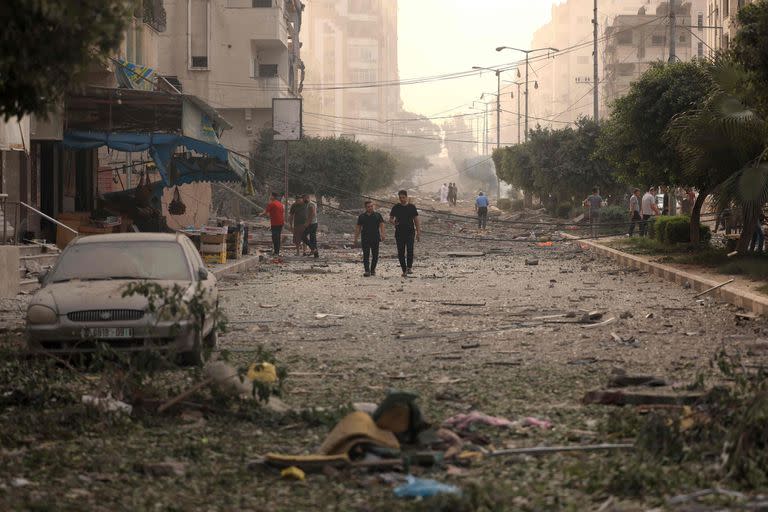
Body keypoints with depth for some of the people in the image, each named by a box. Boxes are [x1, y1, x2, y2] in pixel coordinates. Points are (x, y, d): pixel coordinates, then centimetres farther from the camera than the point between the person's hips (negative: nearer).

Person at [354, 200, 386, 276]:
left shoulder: (378, 215, 7)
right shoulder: (362, 216, 9)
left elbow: (382, 225, -2)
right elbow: (358, 227, 12)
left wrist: (382, 234, -17)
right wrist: (356, 238, 7)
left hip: (375, 238, 0)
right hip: (365, 238, 0)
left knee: (375, 255, 4)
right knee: (366, 255, -8)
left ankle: (373, 269, 21)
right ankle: (367, 271, -10)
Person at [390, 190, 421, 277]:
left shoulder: (412, 207, 5)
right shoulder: (396, 208, 7)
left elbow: (416, 221, 8)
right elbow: (390, 219, 12)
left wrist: (418, 233, 2)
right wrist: (393, 222, -13)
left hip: (410, 232, -2)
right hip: (399, 233, 2)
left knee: (410, 250, -20)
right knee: (401, 253, 2)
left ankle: (409, 267, -15)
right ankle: (404, 270, 10)